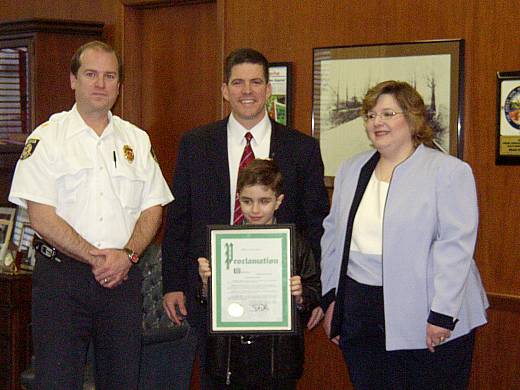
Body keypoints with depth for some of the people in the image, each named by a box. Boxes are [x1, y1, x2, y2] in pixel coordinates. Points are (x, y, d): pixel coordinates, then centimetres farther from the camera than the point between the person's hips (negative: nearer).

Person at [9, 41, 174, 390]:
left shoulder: (137, 140, 11)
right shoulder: (47, 138, -1)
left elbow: (153, 209, 8)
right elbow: (41, 217, -9)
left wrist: (127, 255, -10)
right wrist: (94, 256, -14)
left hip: (124, 278, 4)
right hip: (61, 277, -3)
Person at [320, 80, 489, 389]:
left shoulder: (450, 171, -5)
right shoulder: (351, 170, 12)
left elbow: (455, 246, -11)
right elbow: (333, 235, 14)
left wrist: (442, 315, -16)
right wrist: (331, 299, 9)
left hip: (426, 317, -5)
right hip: (359, 314, 5)